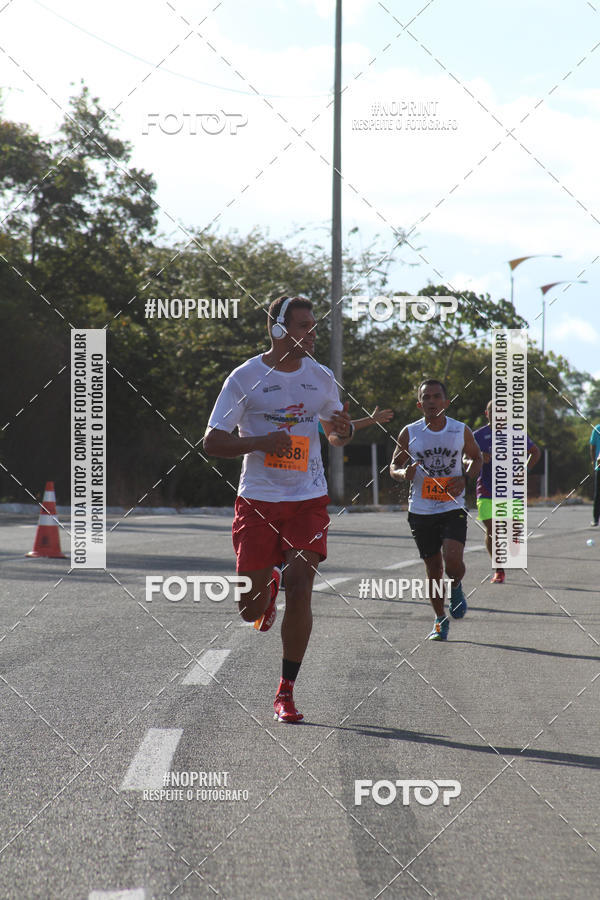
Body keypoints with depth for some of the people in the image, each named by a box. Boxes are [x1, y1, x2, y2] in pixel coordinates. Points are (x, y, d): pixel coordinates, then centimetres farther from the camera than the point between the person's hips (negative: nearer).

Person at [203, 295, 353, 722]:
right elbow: (212, 442, -6)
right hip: (258, 498, -1)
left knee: (299, 590, -11)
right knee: (250, 607, 4)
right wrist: (260, 443, -22)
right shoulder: (246, 377, -6)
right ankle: (266, 592, 44)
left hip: (308, 499, 2)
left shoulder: (321, 377, 5)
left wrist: (343, 428, -6)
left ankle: (286, 691, 1)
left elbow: (337, 435, 19)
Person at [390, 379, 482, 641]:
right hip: (421, 510, 1)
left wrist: (465, 479, -5)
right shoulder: (409, 433, -1)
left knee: (452, 560, -20)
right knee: (433, 568, 6)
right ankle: (440, 621, 25)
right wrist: (404, 473, -16)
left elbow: (476, 458, 15)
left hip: (453, 508, -1)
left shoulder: (461, 431, -1)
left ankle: (456, 588, 16)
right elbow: (394, 466, 8)